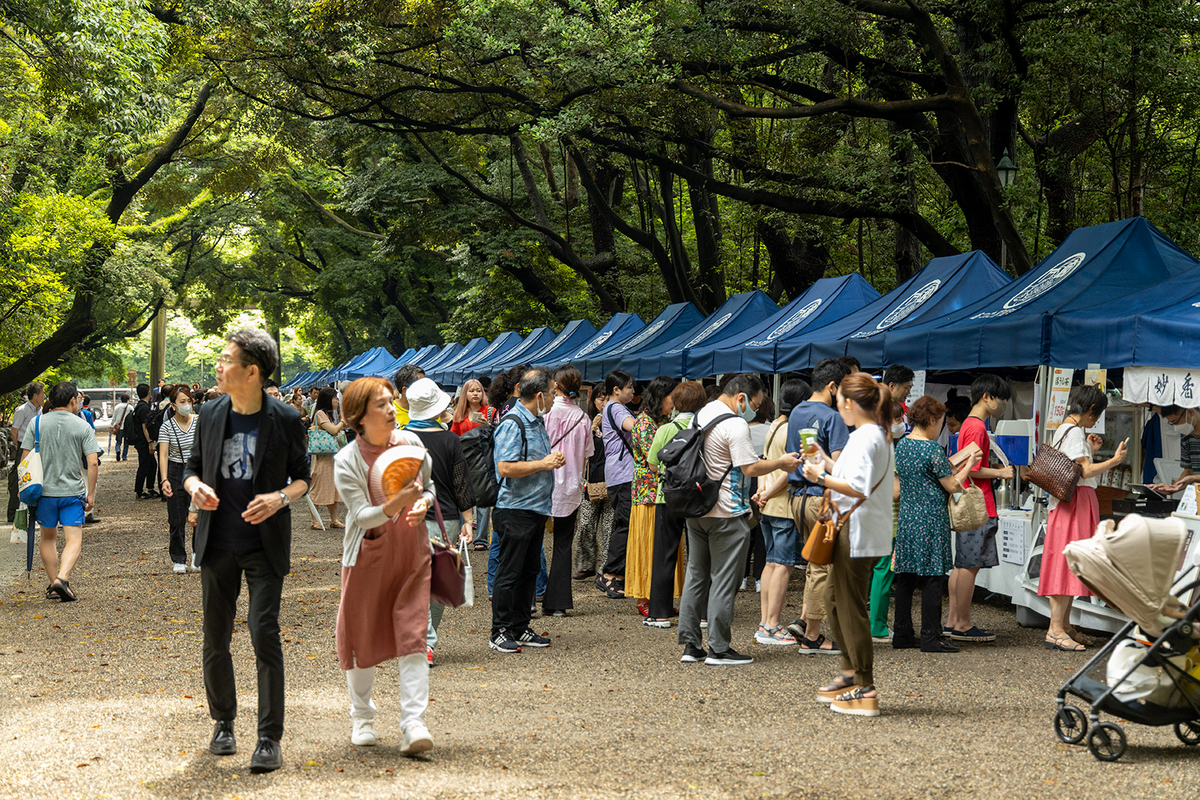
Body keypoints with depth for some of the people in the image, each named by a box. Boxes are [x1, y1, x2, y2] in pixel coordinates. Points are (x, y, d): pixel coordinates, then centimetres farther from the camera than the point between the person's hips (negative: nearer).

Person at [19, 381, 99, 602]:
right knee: (74, 540, -2)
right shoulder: (83, 427, -3)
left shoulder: (37, 423, 1)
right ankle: (61, 578, -23)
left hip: (44, 491, 2)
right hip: (73, 491, -2)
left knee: (48, 538, 18)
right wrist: (91, 494, 1)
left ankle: (53, 584, 22)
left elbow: (25, 459, 0)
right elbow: (93, 463, -7)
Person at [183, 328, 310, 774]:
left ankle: (270, 738, -4)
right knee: (215, 639, 9)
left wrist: (281, 497, -17)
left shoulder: (285, 420, -6)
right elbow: (193, 466, 15)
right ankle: (223, 724, 28)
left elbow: (303, 476, 3)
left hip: (264, 545, -4)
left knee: (264, 633, -11)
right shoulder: (211, 415, 4)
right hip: (217, 544, 4)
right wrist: (195, 486, -8)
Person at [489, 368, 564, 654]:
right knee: (509, 573, -3)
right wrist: (544, 464, -18)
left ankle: (520, 628, 20)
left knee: (529, 571, 12)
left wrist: (554, 460, 12)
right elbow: (506, 468, -24)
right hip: (515, 510, -9)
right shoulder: (512, 424, -15)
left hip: (537, 508, 9)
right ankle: (499, 633, 3)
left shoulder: (538, 421, 16)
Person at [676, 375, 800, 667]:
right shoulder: (735, 426, -16)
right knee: (723, 580, -3)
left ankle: (690, 645, 14)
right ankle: (719, 649, -1)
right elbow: (751, 468, -18)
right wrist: (782, 462, -2)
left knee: (696, 575, 12)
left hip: (696, 510, 9)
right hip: (726, 514, -9)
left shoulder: (699, 416, 12)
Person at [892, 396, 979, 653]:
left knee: (905, 576, 10)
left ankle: (902, 634, 15)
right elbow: (952, 487, -10)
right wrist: (968, 466, 5)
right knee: (932, 577, -3)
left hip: (906, 516, 8)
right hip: (931, 519, -7)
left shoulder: (902, 444, 8)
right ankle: (931, 637, -1)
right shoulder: (932, 449, -14)